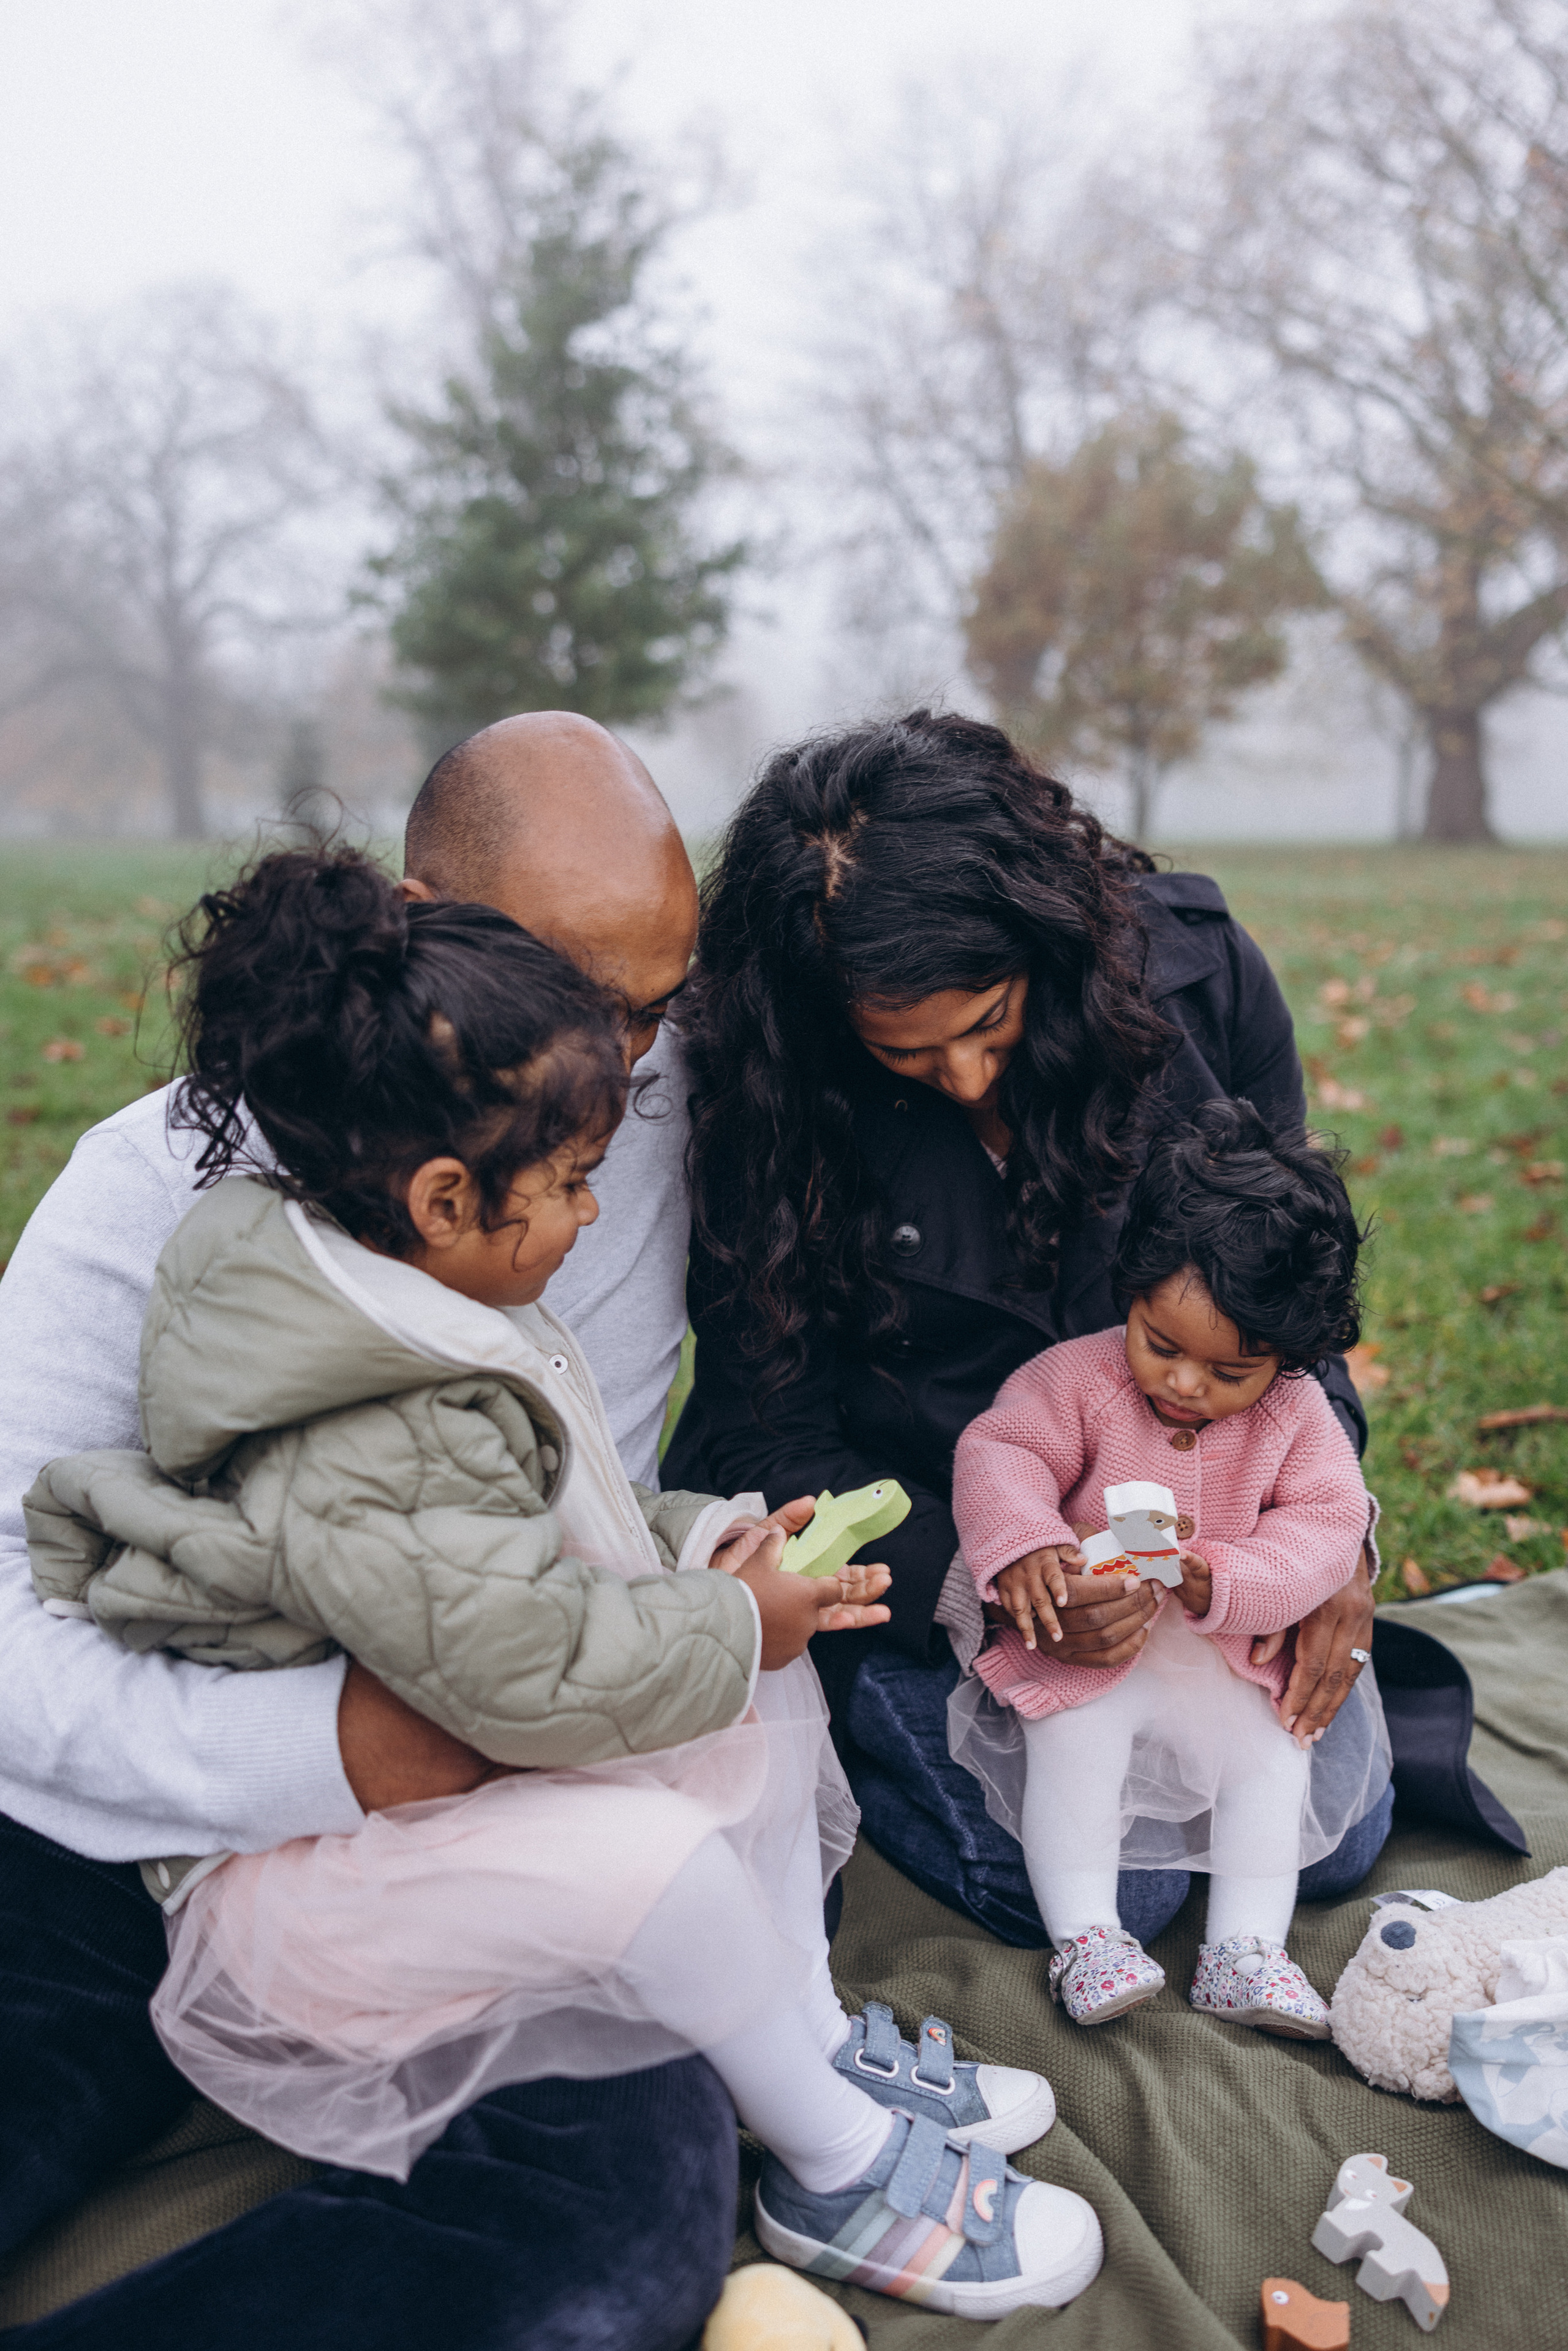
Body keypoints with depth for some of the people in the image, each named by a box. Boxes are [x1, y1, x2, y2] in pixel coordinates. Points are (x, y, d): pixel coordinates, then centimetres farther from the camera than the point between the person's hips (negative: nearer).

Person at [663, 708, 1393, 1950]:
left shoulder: (1197, 971, -16)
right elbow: (766, 1436, -14)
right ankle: (838, 1723, 13)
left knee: (1334, 1841, 5)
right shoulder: (762, 1099, -22)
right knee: (1117, 1887, -11)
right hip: (913, 1533, -3)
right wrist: (978, 1594, -28)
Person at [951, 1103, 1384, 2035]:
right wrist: (1022, 1545, -35)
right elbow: (999, 1452, -15)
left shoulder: (1296, 1414, -9)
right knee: (1072, 1747, -23)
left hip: (1230, 1651, 3)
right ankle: (1085, 1936, -11)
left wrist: (1223, 1580, -26)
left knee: (1273, 1754, -10)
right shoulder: (1079, 1377, -14)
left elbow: (1327, 1522, -11)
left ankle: (1245, 1951, 0)